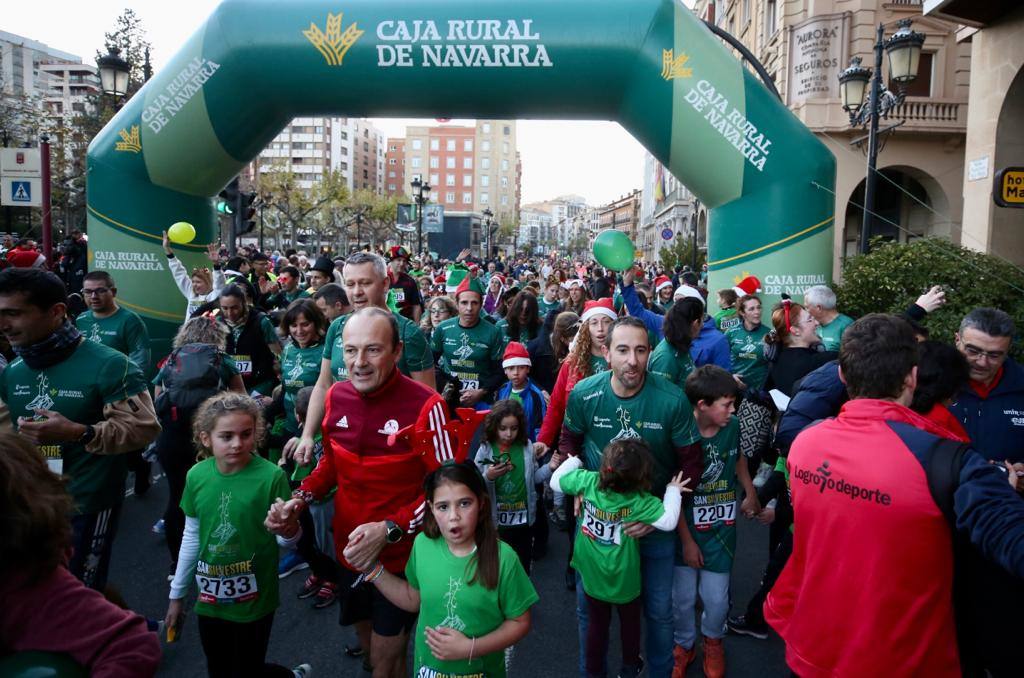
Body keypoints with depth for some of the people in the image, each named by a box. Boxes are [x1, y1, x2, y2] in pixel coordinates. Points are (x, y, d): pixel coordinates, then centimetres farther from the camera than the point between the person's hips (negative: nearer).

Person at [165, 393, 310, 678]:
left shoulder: (271, 476, -19)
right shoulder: (197, 476, -7)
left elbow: (286, 540, -12)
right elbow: (191, 538, 6)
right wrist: (176, 595, 12)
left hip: (254, 601, -4)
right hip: (209, 600, 4)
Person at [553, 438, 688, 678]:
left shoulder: (587, 481, -22)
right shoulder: (639, 501, -30)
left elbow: (556, 481, -8)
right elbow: (668, 521, -28)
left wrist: (573, 461, 6)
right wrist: (673, 491, -15)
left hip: (592, 576, 2)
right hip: (624, 581, -2)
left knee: (597, 624, 22)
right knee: (630, 622, 26)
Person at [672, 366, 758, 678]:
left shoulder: (732, 426, -7)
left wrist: (750, 494, 16)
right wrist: (687, 541, -10)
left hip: (720, 530, 3)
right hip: (686, 529, -3)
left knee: (716, 599, 6)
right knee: (682, 598, 9)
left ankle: (713, 639, 39)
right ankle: (684, 644, 38)